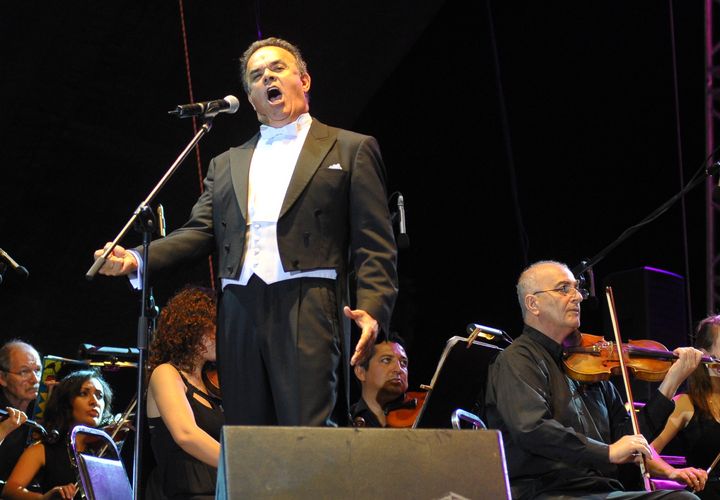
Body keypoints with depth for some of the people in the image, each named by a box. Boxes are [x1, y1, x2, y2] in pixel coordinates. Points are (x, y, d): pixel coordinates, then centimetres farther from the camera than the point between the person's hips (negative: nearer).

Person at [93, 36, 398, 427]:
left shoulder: (351, 149, 13)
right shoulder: (227, 164, 26)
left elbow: (374, 245, 4)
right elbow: (201, 232, 15)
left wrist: (371, 309, -12)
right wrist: (135, 258, -3)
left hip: (308, 311, -4)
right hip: (240, 315, 4)